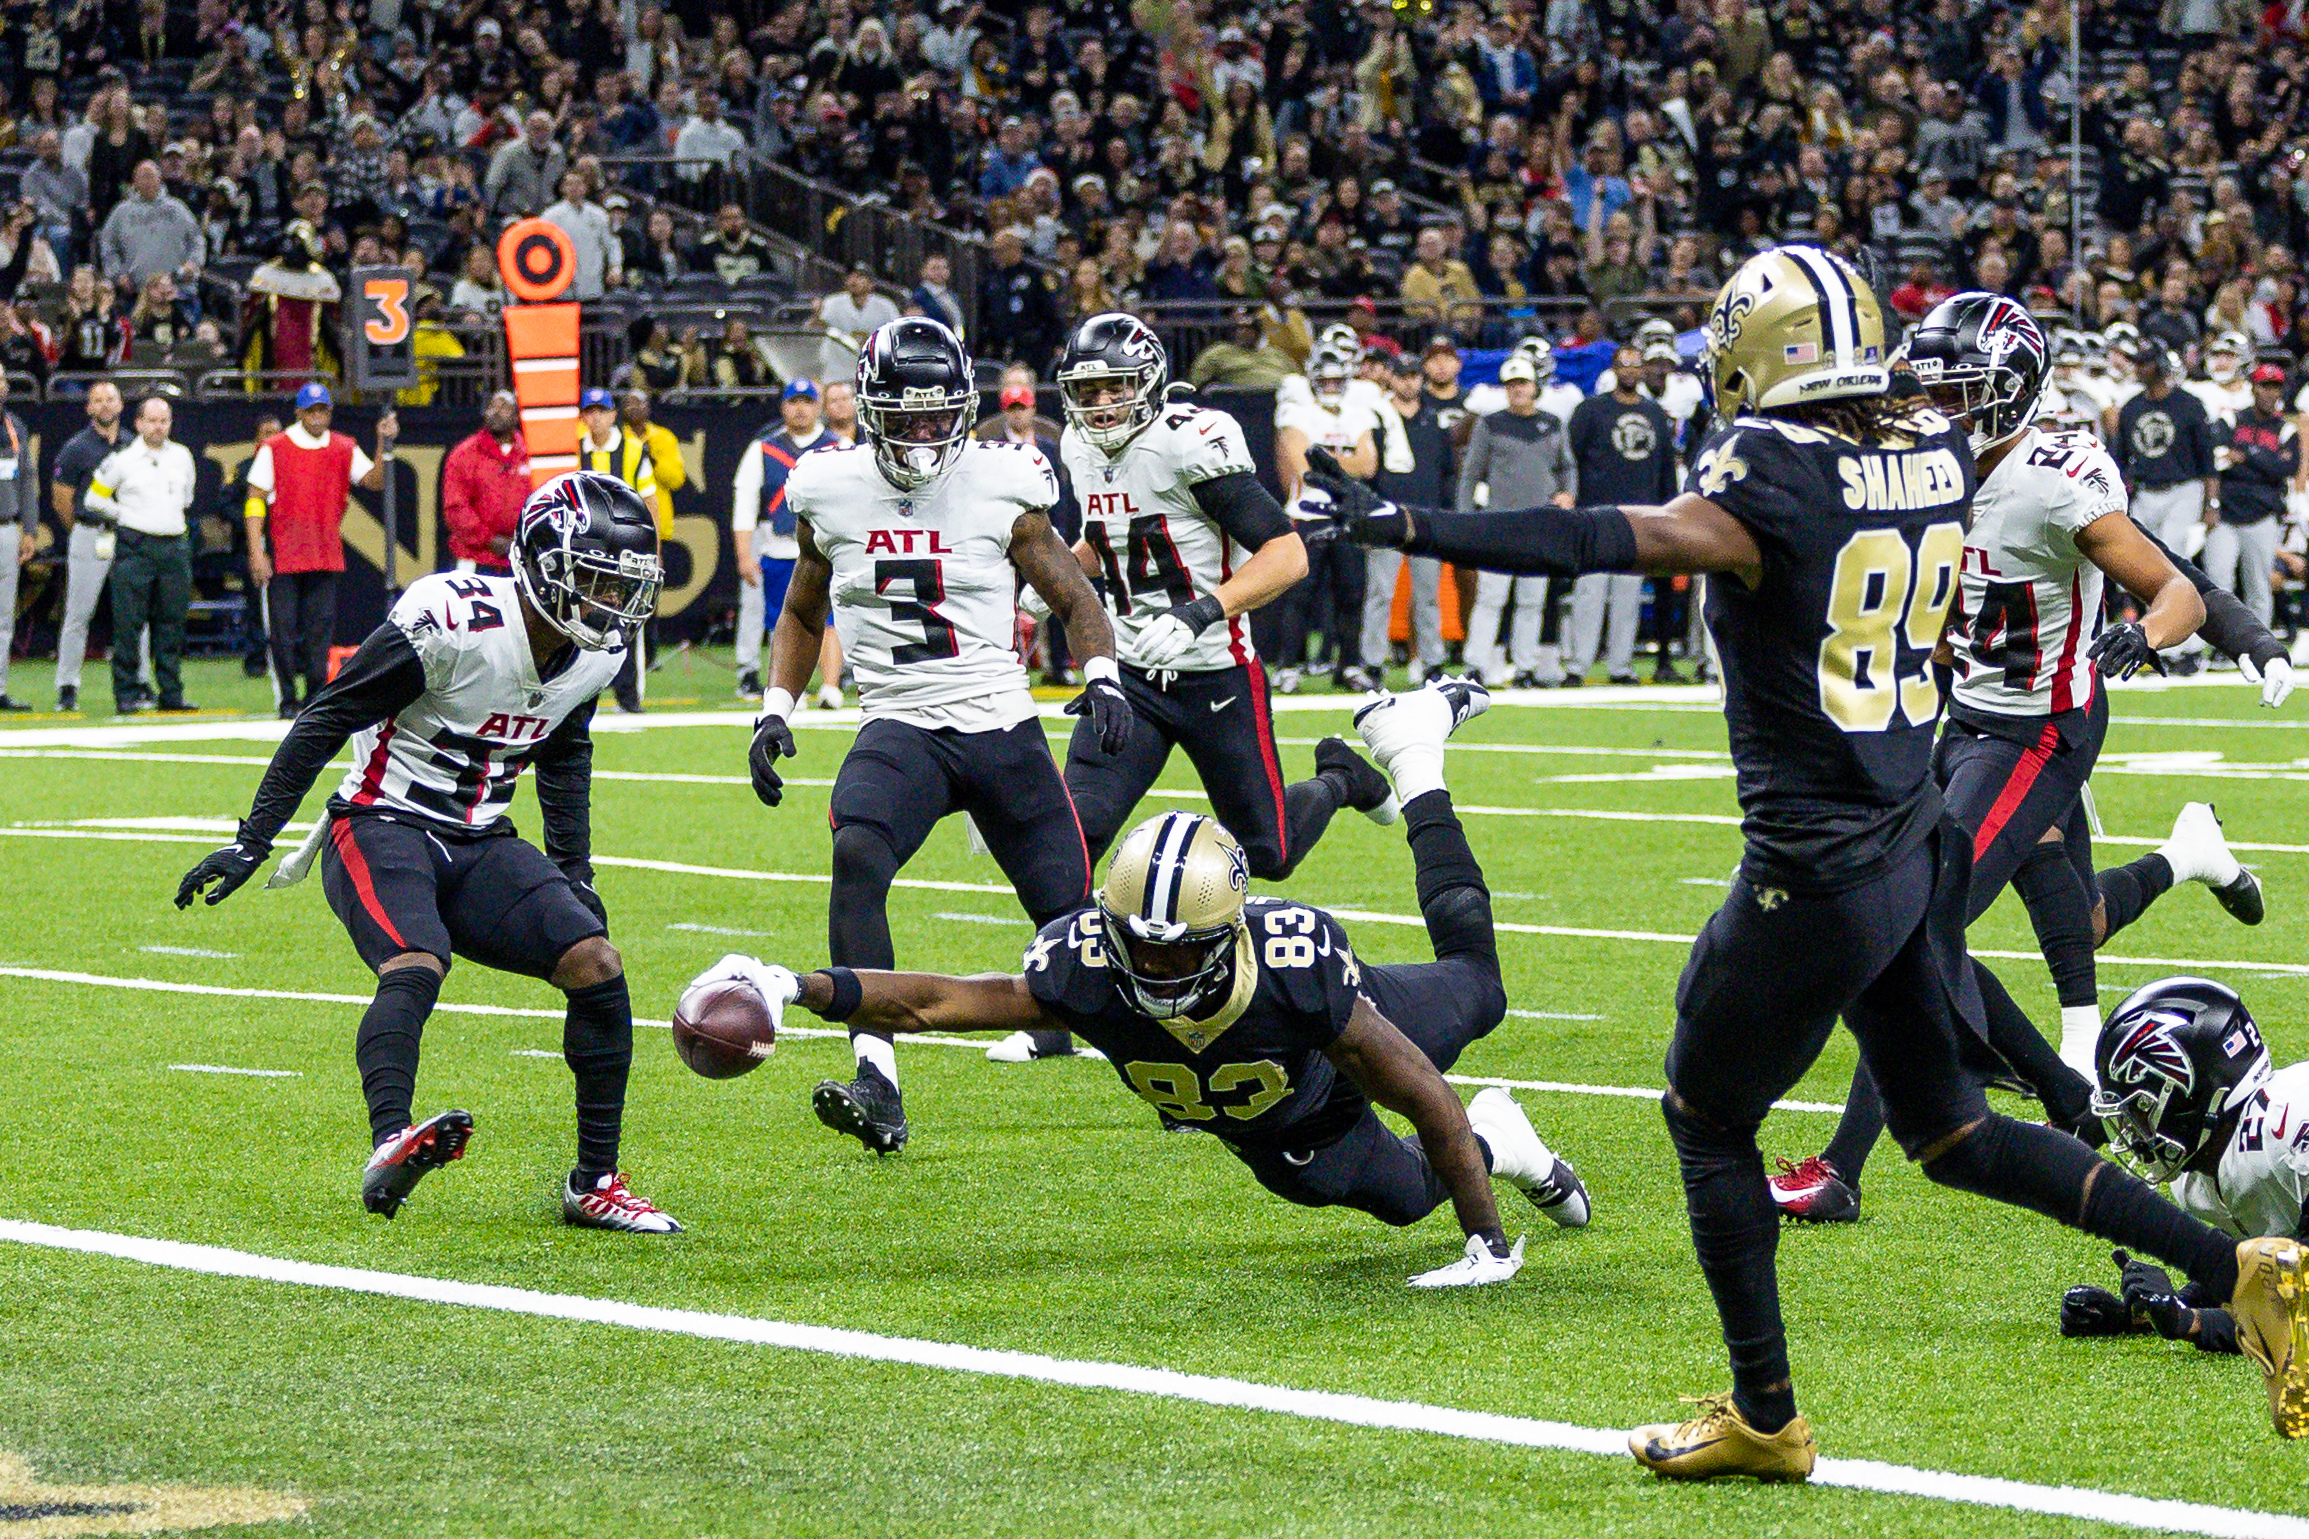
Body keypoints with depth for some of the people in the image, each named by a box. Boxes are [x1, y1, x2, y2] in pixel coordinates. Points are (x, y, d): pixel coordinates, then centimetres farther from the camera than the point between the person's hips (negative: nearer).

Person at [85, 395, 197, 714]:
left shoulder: (182, 456, 12)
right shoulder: (122, 460, -1)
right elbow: (94, 500, 6)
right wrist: (126, 518, 6)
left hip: (175, 547, 4)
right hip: (135, 547, -4)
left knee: (172, 622, 5)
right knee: (128, 622, -7)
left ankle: (171, 693, 9)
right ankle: (126, 694, -4)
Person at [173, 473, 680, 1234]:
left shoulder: (596, 655, 1)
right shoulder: (452, 621, -22)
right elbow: (327, 720, -15)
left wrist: (573, 873, 22)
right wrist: (252, 843, -14)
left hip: (479, 844, 7)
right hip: (384, 826, -7)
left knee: (596, 964, -9)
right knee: (416, 964, -34)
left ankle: (595, 1185, -1)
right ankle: (389, 1146, -51)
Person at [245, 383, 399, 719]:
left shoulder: (344, 450, 9)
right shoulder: (274, 449, -1)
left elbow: (374, 480, 2)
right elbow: (255, 501, -2)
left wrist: (384, 445, -12)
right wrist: (256, 551, -10)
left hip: (326, 557, 3)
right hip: (283, 554, -3)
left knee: (321, 626, 3)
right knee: (283, 628, -2)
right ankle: (287, 700, 4)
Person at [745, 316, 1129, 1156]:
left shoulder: (1001, 488, -3)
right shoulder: (832, 493, 3)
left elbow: (1074, 597, 8)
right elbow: (802, 614, 19)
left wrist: (1102, 676, -10)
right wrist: (775, 710, 6)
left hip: (1003, 729, 0)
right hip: (899, 730, 0)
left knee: (1074, 913, 1)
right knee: (856, 857, -30)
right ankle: (877, 1086, -34)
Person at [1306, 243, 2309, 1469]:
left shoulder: (1771, 484, -18)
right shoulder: (1934, 456, 4)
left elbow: (1601, 543, -29)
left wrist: (1407, 529, -31)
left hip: (1816, 866, -8)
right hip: (1916, 848, 8)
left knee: (1707, 1119, 11)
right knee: (1948, 1130, 19)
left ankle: (1764, 1417, 16)